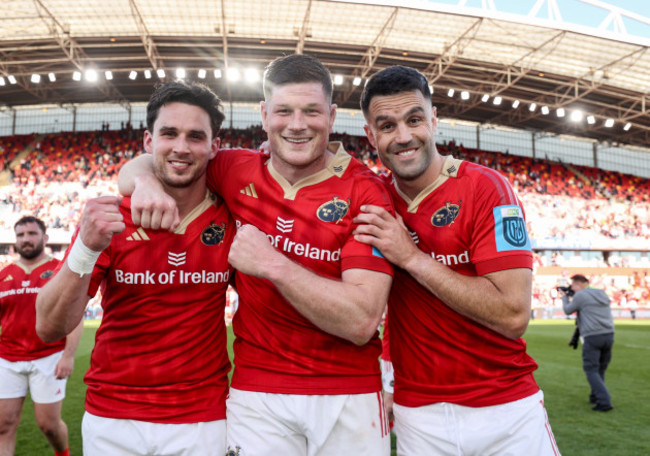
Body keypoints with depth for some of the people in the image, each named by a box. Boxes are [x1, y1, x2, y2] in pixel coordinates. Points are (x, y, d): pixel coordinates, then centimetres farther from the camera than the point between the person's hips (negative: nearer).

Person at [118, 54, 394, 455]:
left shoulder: (364, 191, -12)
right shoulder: (239, 172, 0)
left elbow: (361, 322, -20)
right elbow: (144, 164, 12)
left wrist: (274, 265, -24)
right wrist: (145, 181, -12)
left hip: (348, 393, -2)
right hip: (257, 389, 2)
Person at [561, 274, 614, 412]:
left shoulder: (580, 295, -7)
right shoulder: (602, 294, 15)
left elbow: (568, 311, 6)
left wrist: (564, 297, 23)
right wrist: (571, 297, 24)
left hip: (592, 337, -7)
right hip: (608, 335, 7)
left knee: (591, 370, -2)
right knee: (600, 369, 18)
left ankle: (604, 401, -12)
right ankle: (595, 397, 28)